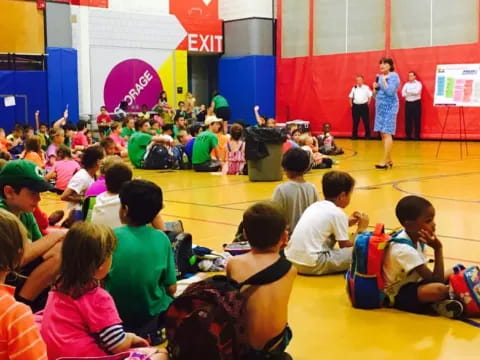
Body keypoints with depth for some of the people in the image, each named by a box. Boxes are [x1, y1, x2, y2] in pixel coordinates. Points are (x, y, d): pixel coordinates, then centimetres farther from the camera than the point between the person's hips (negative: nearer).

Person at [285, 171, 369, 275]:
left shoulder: (316, 205, 14)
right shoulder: (337, 213, -6)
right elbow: (346, 246, 1)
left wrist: (346, 223, 27)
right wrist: (361, 229, 15)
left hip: (291, 259, 8)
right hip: (310, 265, -8)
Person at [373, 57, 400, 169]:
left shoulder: (393, 76, -6)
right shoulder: (379, 77, 14)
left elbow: (390, 91, -19)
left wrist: (384, 80, -13)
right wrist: (375, 88, -1)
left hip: (389, 107, -8)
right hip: (380, 107, 8)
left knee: (387, 134, -12)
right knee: (383, 134, 8)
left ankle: (385, 161, -15)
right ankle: (389, 160, 15)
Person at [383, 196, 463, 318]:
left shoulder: (413, 236, -2)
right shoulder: (404, 249, -29)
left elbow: (426, 274, 1)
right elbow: (436, 280, -26)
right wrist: (438, 249, -26)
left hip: (412, 283, 10)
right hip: (400, 295, -10)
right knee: (439, 289, -34)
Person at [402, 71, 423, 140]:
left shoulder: (418, 84, -1)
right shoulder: (406, 84, 10)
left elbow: (417, 92, -18)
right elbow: (403, 94, -2)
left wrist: (408, 92, -8)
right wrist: (413, 93, -13)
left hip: (416, 103, -4)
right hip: (408, 103, 4)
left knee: (417, 120, -2)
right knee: (408, 120, 3)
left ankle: (417, 135, 3)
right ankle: (408, 135, 10)